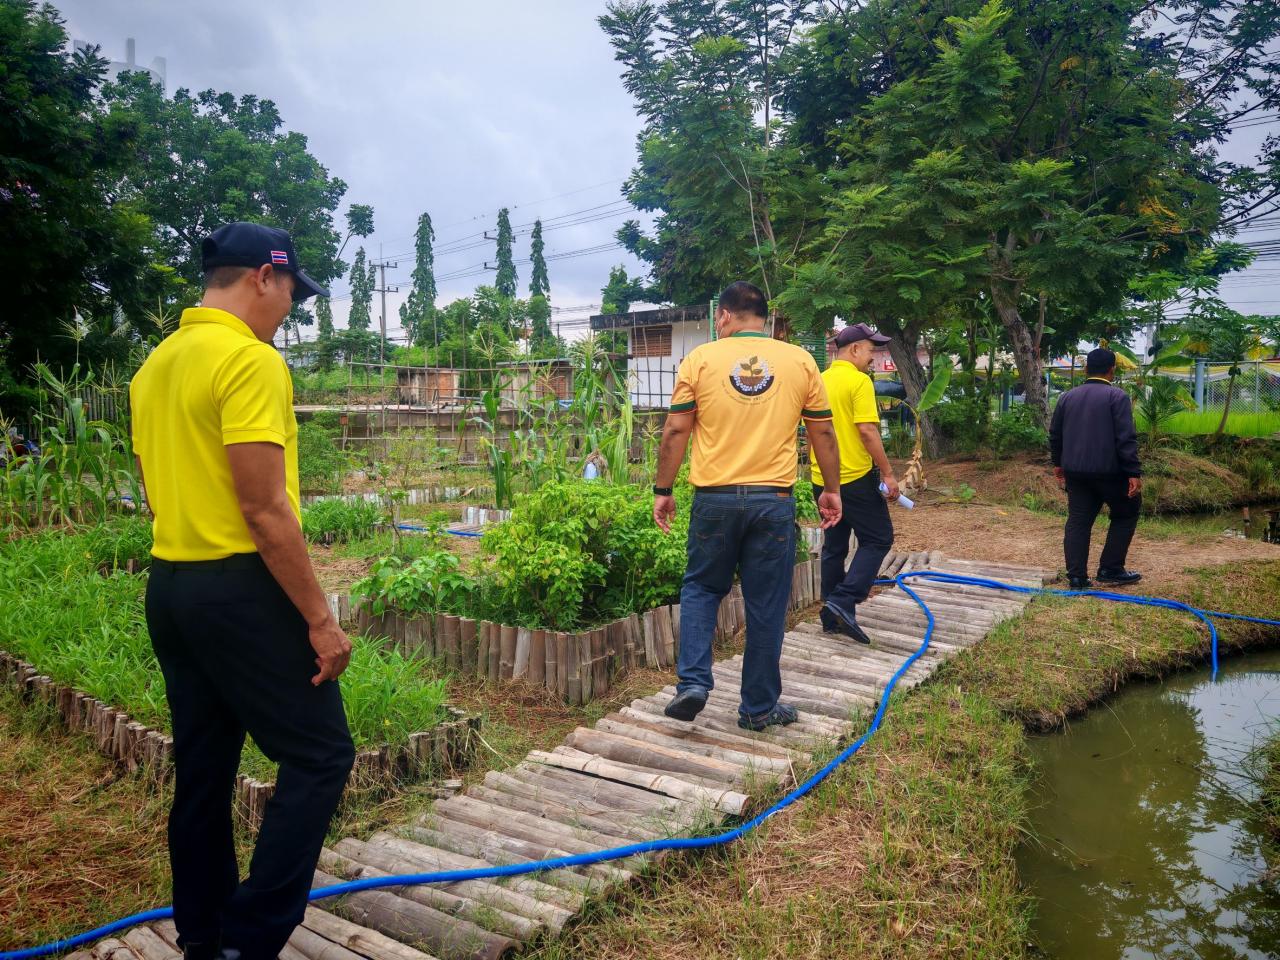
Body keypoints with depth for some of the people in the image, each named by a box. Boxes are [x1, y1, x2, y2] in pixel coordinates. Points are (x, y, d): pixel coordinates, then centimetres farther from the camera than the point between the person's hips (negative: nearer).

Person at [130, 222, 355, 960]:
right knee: (320, 757, 1)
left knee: (203, 773, 15)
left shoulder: (156, 366, 13)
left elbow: (164, 489, 18)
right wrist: (320, 617, -16)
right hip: (239, 590, -9)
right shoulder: (251, 360, -15)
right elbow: (265, 510, -20)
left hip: (169, 588, 9)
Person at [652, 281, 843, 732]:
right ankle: (759, 707, 20)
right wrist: (832, 490, 19)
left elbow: (675, 432, -1)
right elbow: (823, 433, 8)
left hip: (715, 498, 0)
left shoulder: (700, 359, 0)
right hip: (774, 499, 1)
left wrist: (663, 490, 8)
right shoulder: (800, 361, 4)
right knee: (766, 604, 9)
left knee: (700, 587, 19)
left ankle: (693, 682, 7)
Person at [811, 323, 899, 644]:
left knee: (834, 546, 14)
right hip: (855, 478, -7)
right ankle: (843, 601, -9)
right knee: (877, 539, 5)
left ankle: (833, 617, 17)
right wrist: (887, 472, -15)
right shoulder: (859, 381, -13)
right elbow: (867, 430, -20)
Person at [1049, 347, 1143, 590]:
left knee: (1078, 521, 6)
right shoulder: (1117, 396, -8)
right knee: (1126, 513, 14)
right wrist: (1134, 473, -13)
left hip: (1075, 471, 5)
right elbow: (1126, 438, -14)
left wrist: (1058, 463, 27)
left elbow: (1055, 434, 16)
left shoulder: (1067, 397, 9)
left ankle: (1077, 577, 3)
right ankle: (1110, 569, 11)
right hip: (1109, 471, -5)